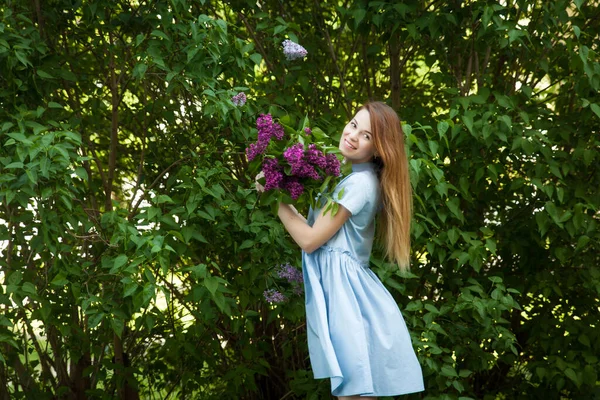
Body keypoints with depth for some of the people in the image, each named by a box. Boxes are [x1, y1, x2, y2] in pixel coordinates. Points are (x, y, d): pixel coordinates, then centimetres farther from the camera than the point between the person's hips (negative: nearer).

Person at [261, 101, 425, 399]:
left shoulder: (361, 182, -15)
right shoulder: (352, 175, 16)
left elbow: (310, 239, -15)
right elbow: (317, 226, 14)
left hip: (341, 284, -10)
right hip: (339, 284, 10)